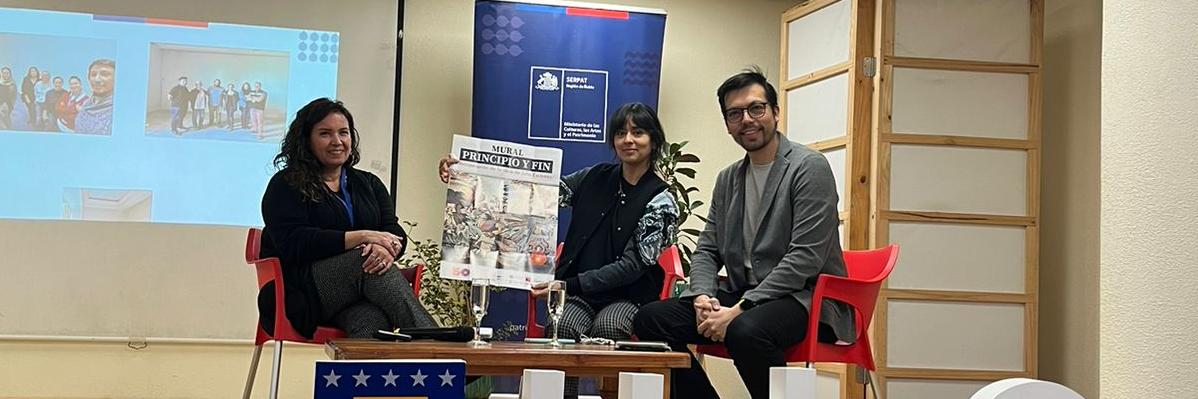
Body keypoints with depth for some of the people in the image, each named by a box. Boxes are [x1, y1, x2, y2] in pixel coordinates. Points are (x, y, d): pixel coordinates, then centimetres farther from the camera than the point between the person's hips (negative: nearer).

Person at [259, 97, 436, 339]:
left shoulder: (369, 184, 22)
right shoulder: (285, 185, 7)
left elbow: (395, 233, 8)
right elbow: (293, 243, -9)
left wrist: (385, 249, -19)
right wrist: (361, 237, -15)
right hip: (302, 295, -3)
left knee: (371, 320, -34)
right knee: (365, 261, -32)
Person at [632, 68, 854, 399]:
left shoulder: (809, 167, -7)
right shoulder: (727, 179, 15)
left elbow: (806, 258, -16)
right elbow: (707, 250, 15)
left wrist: (740, 310, -21)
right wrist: (703, 297, -9)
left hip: (802, 297, -7)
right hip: (740, 295, 7)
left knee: (745, 330, -38)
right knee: (650, 319, -11)